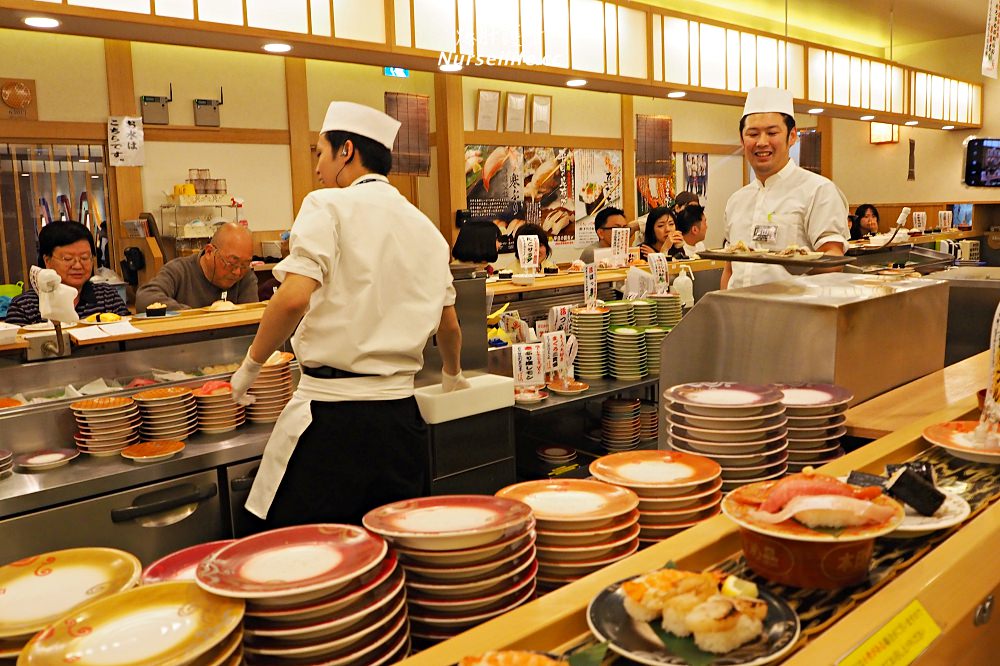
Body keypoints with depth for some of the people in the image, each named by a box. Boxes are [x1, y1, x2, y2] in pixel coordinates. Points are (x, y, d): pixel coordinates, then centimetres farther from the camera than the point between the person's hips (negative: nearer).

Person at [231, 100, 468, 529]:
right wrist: (452, 375, 40)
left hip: (332, 417, -6)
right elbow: (448, 325, 21)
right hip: (400, 411, 6)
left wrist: (251, 365, -3)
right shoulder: (426, 228, 14)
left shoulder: (329, 207, -5)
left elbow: (294, 299, -19)